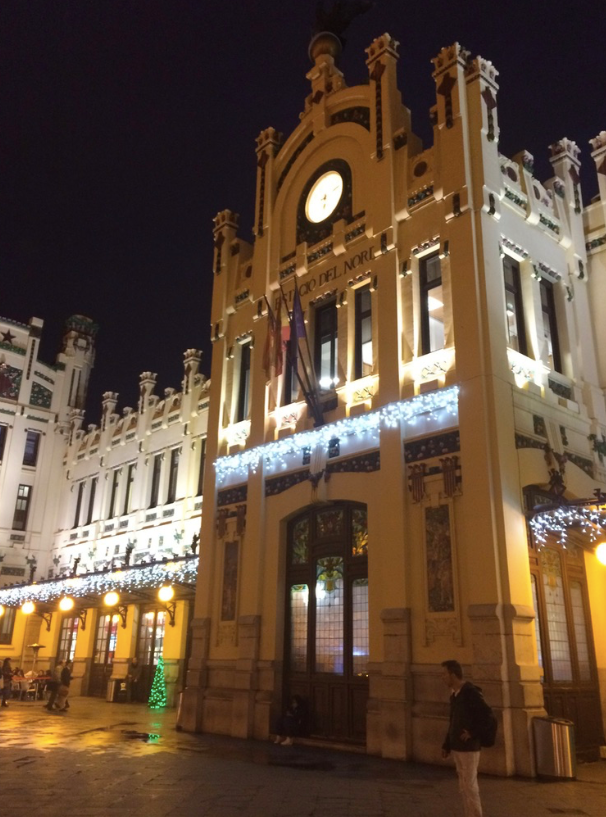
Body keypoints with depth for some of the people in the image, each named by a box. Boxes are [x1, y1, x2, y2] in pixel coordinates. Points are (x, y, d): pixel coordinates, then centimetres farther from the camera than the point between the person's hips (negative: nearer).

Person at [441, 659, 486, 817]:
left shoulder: (471, 692, -14)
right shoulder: (454, 694, 11)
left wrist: (472, 733, -19)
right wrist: (447, 745, 15)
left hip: (469, 748, -8)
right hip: (457, 748, 8)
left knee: (470, 786, -3)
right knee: (464, 787, 12)